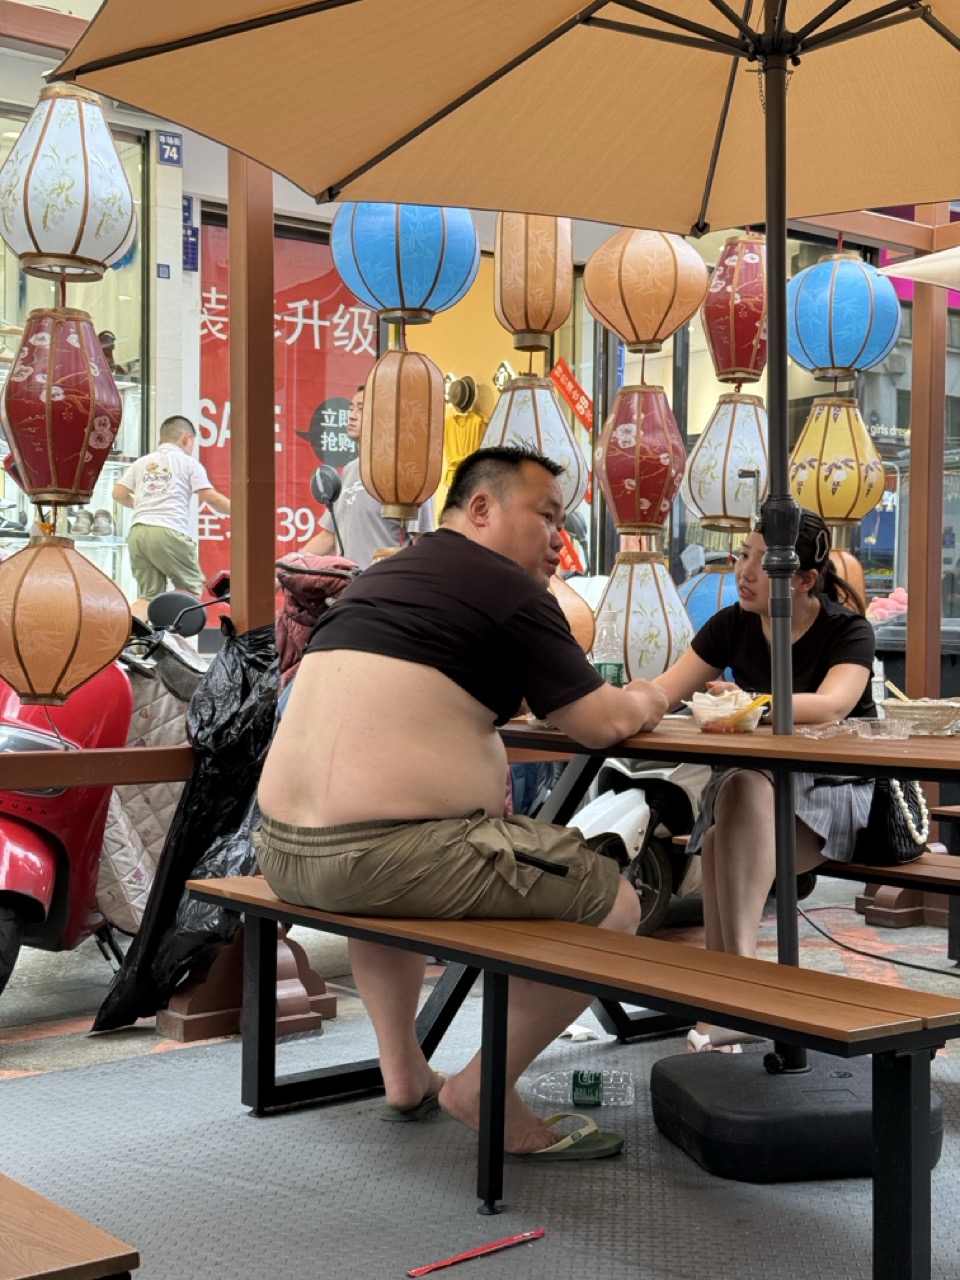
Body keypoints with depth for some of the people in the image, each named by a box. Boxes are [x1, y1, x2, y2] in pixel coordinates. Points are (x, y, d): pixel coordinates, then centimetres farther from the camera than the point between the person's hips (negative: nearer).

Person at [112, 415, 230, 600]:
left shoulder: (141, 462, 21)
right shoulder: (188, 462, 9)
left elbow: (118, 494, 17)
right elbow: (211, 498, 2)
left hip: (138, 532, 5)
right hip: (169, 532, -5)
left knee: (149, 596, 7)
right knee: (191, 588, 6)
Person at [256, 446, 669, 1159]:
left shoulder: (381, 577, 21)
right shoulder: (508, 590, -4)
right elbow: (601, 724, -2)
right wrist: (643, 700, 22)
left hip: (285, 855, 9)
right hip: (393, 859, -9)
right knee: (616, 907, 2)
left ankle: (403, 1071, 35)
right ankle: (485, 1091, 7)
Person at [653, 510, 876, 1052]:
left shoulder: (848, 630, -7)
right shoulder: (732, 626, 6)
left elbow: (832, 705, -27)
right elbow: (662, 691, 1)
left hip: (833, 790, -4)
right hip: (753, 779, 4)